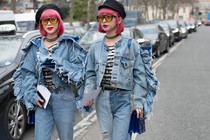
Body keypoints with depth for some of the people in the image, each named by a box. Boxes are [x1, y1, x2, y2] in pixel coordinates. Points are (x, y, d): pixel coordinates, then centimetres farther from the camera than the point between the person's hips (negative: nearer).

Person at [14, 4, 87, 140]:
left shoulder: (69, 44, -1)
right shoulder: (35, 46, 8)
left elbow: (79, 69, -9)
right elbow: (29, 74, 6)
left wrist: (58, 64, -18)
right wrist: (33, 96, -5)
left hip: (64, 99, -2)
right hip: (42, 99, 2)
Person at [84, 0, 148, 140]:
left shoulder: (131, 45, -1)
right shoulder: (95, 47, 7)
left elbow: (139, 75, -1)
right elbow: (91, 74, 11)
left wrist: (139, 102, -4)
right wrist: (88, 94, -7)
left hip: (123, 99, -3)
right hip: (102, 99, 3)